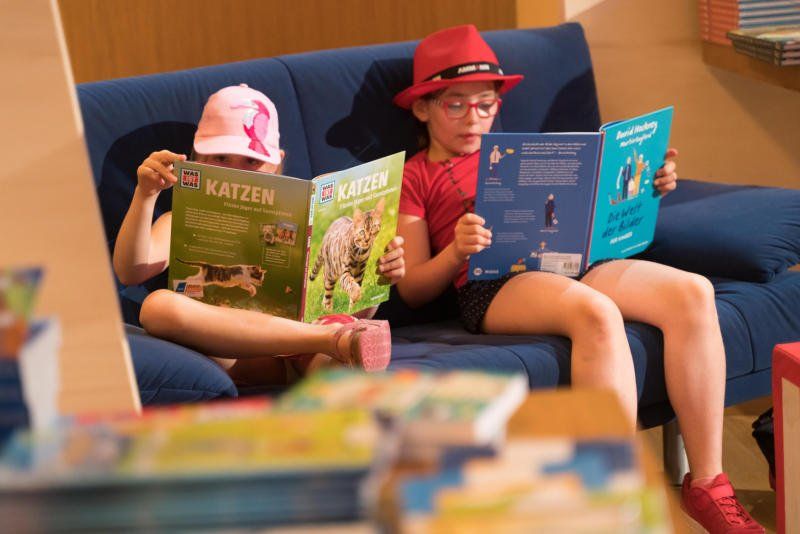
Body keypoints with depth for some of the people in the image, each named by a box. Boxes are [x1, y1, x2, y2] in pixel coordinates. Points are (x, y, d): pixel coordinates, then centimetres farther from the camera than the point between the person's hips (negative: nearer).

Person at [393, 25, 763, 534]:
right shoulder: (414, 177, 16)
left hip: (571, 259, 6)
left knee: (693, 292, -22)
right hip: (493, 285, -6)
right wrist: (456, 252, -15)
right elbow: (413, 289, 6)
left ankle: (707, 481, -20)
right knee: (596, 313, -38)